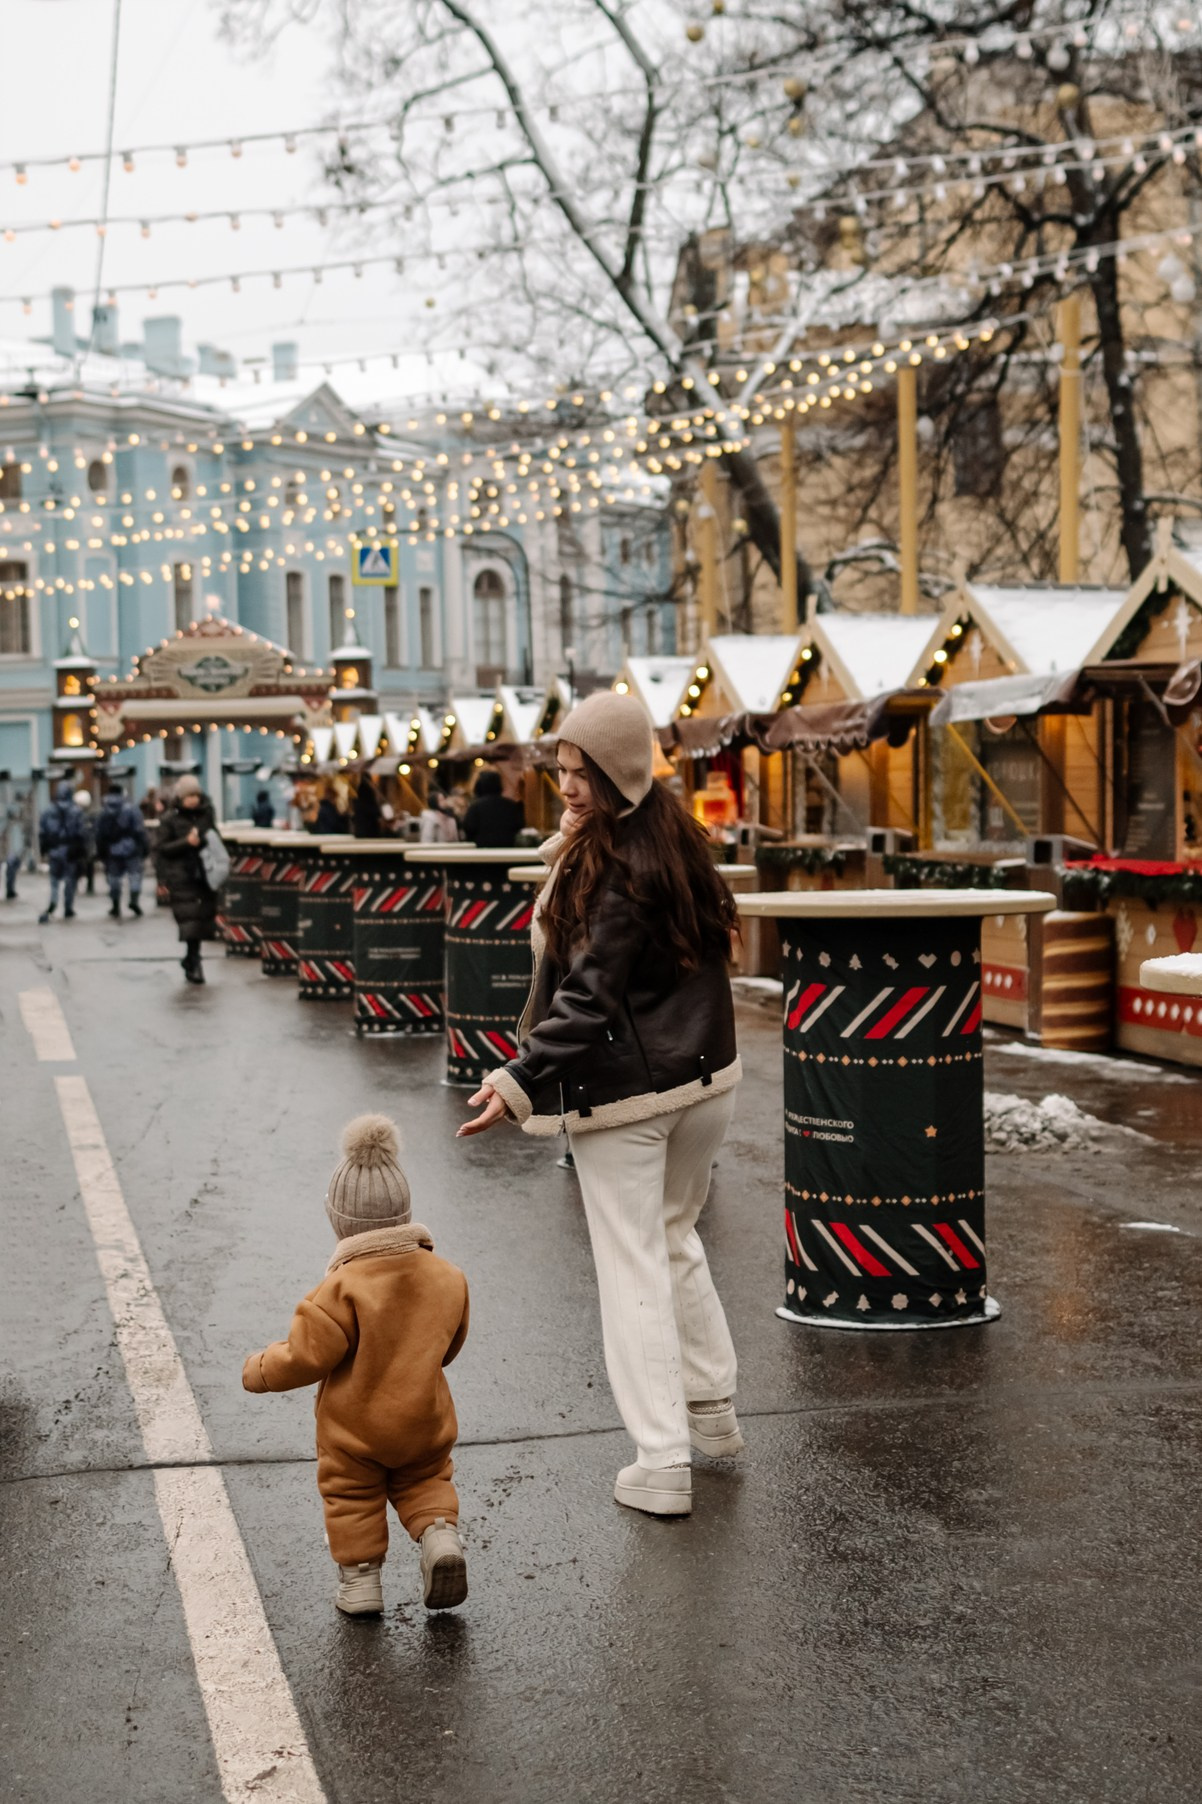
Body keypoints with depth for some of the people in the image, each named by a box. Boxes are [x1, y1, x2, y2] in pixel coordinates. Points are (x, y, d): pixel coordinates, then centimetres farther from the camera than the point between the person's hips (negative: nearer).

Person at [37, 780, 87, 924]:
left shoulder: (48, 811, 1)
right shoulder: (76, 811, -9)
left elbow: (42, 833, 1)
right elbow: (81, 832, -11)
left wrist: (44, 851, 7)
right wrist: (81, 849, -1)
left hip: (54, 851, 2)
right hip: (71, 851, -2)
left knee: (55, 880, 11)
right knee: (70, 880, 8)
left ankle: (52, 902, -14)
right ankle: (68, 910, 12)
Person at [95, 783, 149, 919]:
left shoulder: (104, 813, 4)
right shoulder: (132, 810, -6)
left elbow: (99, 835, 5)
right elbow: (140, 831, -9)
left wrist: (101, 852, 13)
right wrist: (145, 847, -2)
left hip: (112, 851, 3)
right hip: (131, 848, -3)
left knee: (114, 877, 10)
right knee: (135, 873, 5)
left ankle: (115, 906, 11)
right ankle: (134, 900, -10)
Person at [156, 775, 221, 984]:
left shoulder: (206, 814, 10)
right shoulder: (170, 819, -2)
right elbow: (161, 848, -4)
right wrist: (186, 842, -15)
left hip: (204, 874, 4)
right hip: (181, 875, -4)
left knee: (204, 914, 4)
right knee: (189, 916, -11)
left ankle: (191, 959, 21)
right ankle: (193, 961, -6)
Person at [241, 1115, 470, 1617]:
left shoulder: (343, 1286, -24)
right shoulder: (447, 1277, -7)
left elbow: (307, 1355, -19)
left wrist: (260, 1370, 0)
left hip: (353, 1429, -4)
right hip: (424, 1423, 4)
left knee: (350, 1496, 16)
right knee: (424, 1480, 24)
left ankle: (359, 1578, 18)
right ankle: (439, 1532, 0)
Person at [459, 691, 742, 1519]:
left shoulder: (613, 868, -20)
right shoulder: (674, 839, 6)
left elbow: (590, 998, -25)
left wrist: (521, 1079, -29)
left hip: (626, 1091, -8)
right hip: (705, 1078, 9)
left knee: (633, 1269, -1)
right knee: (676, 1238, 24)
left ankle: (663, 1463, 2)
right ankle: (714, 1409, 33)